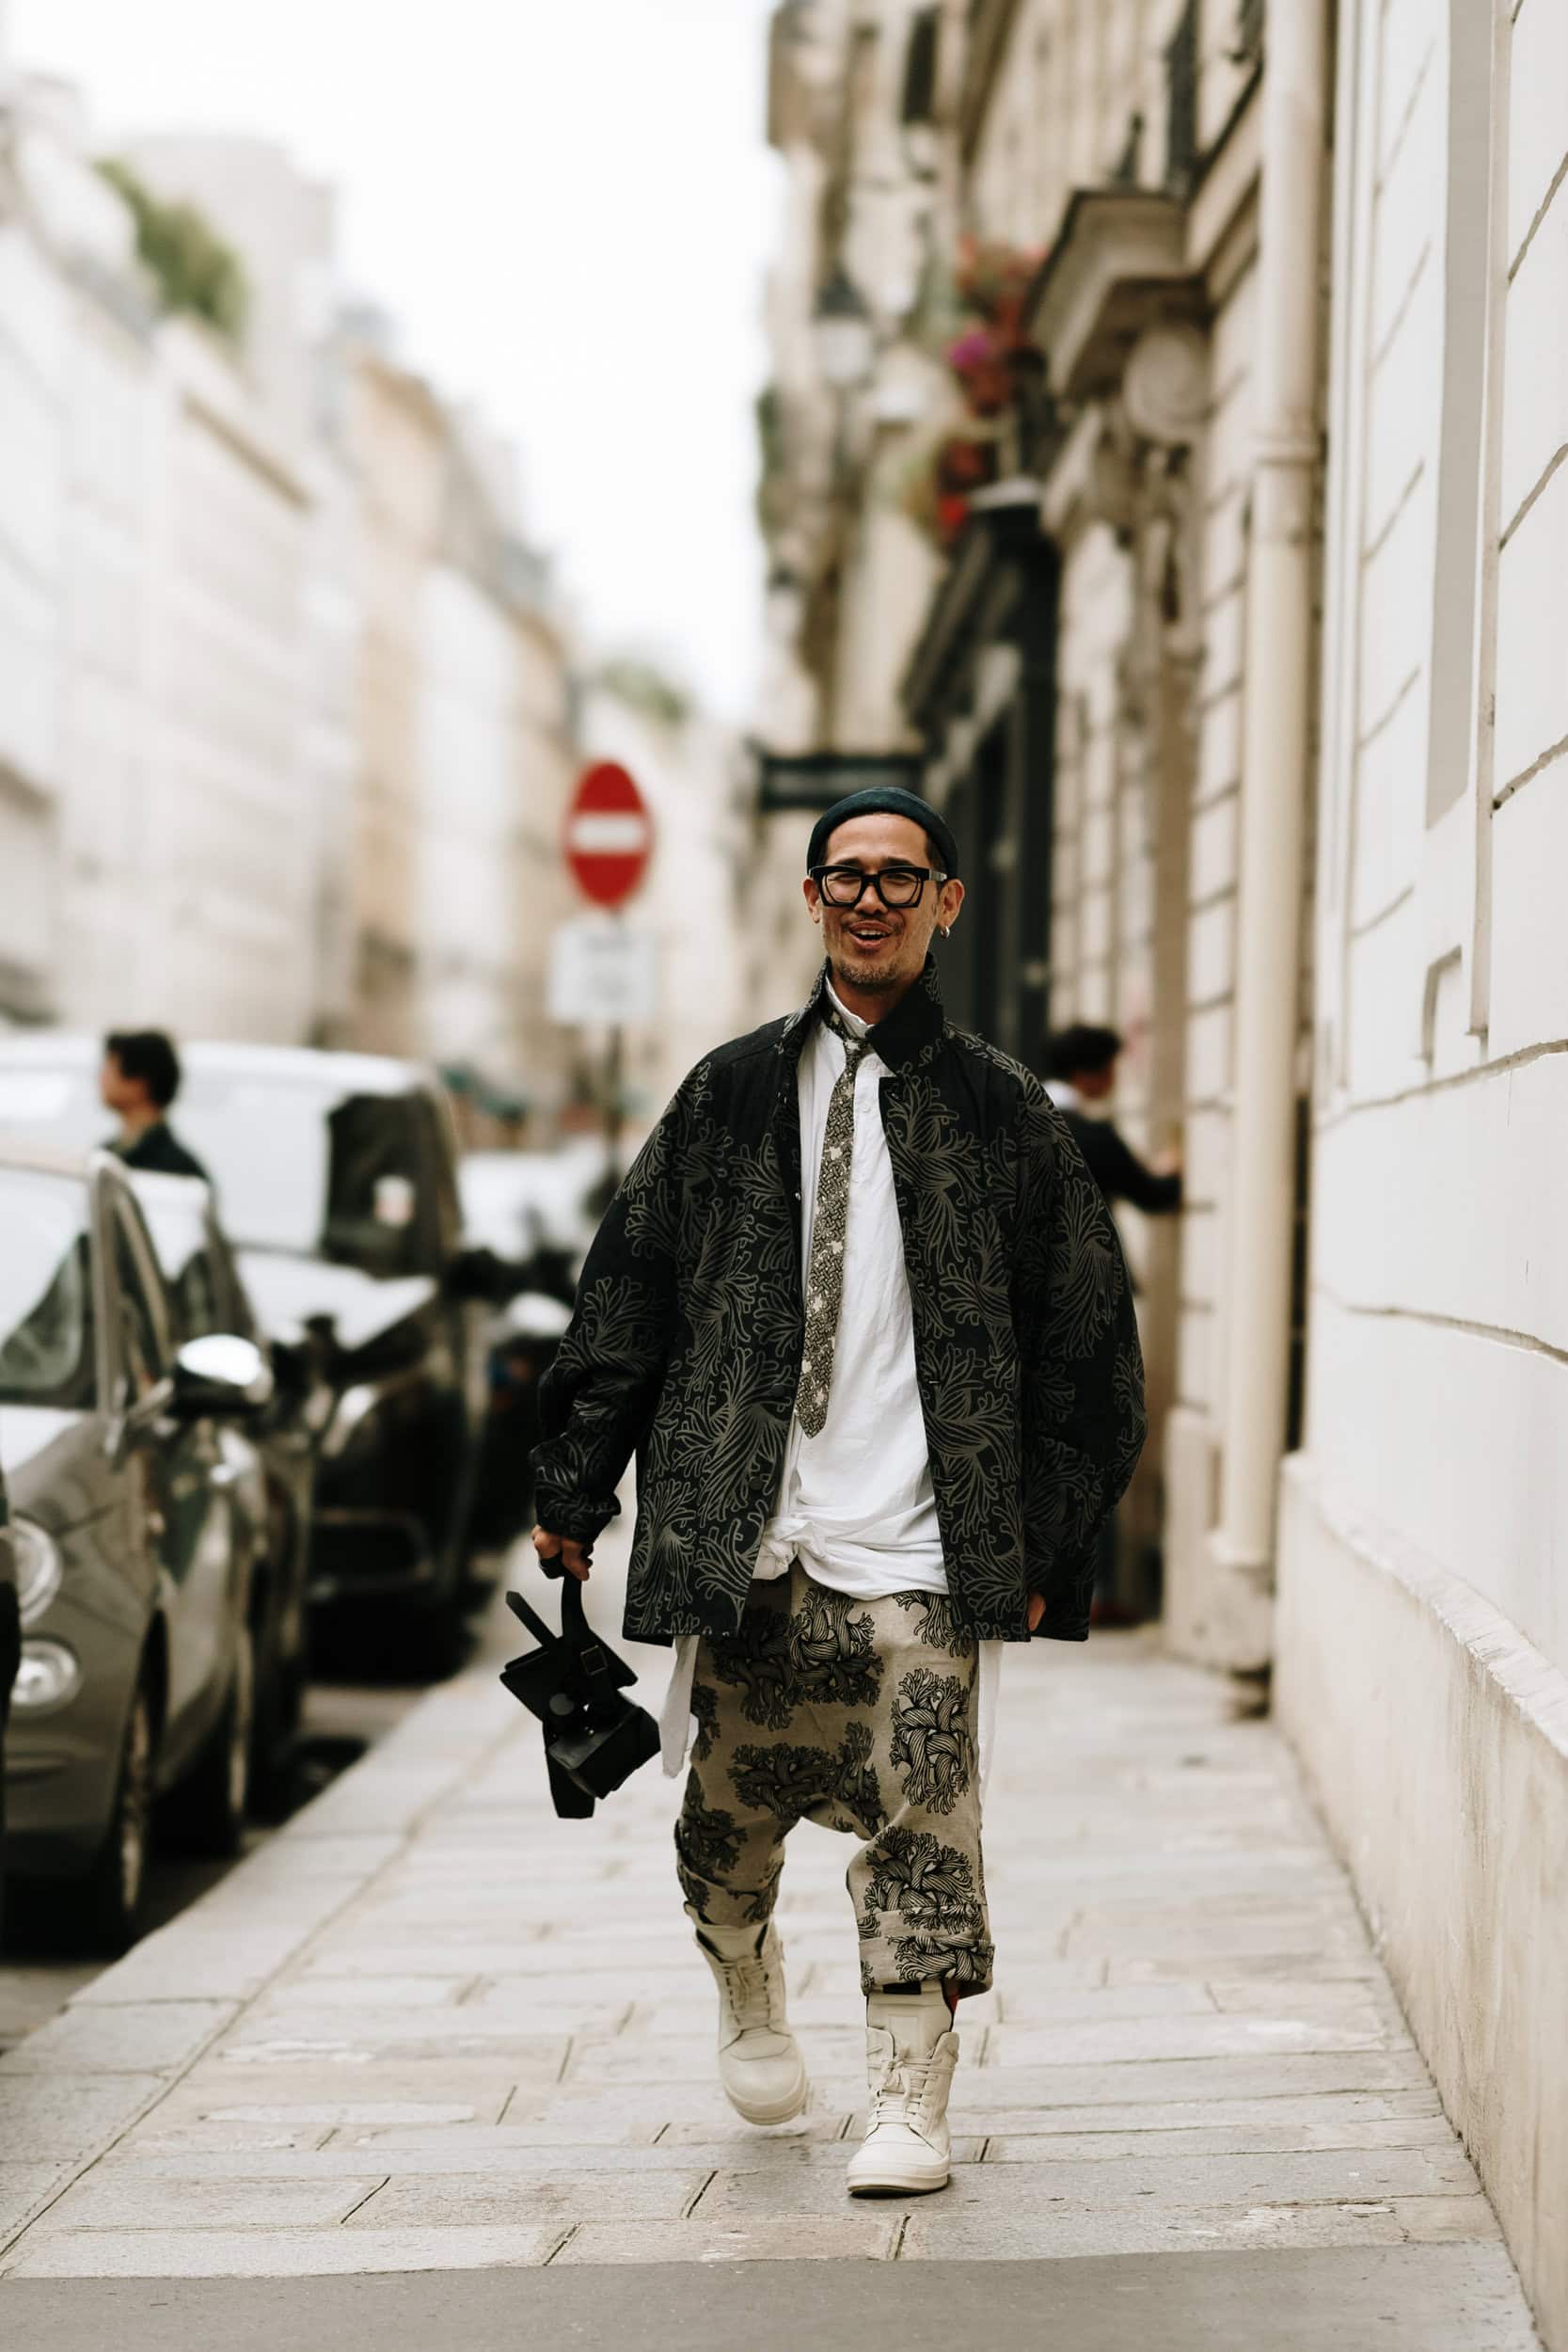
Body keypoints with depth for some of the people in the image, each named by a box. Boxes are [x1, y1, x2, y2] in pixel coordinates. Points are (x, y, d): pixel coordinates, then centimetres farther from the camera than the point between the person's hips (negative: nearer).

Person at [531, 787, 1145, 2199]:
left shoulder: (999, 1111, 6)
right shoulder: (734, 1094, 10)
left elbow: (1084, 1337, 7)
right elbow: (630, 1290, 11)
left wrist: (1046, 1544, 1)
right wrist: (574, 1487, 7)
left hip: (921, 1547, -2)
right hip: (747, 1530, 2)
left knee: (920, 1823, -7)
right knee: (733, 1811, 11)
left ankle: (910, 2108, 2)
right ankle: (749, 1993, 41)